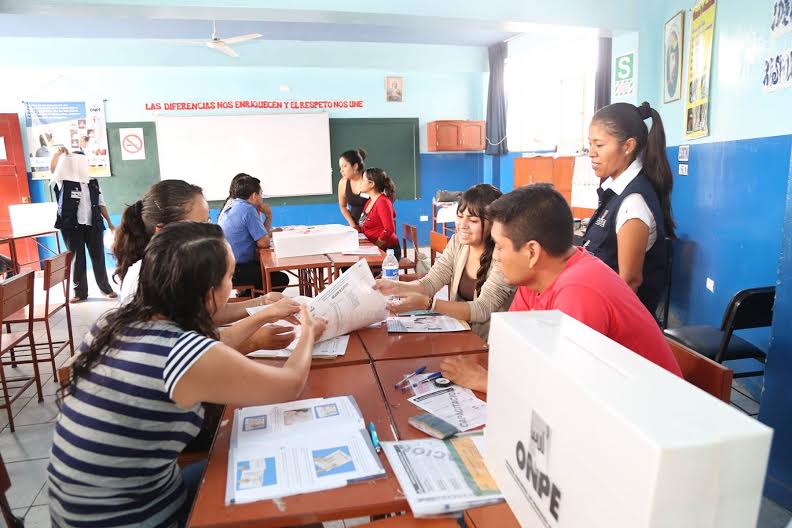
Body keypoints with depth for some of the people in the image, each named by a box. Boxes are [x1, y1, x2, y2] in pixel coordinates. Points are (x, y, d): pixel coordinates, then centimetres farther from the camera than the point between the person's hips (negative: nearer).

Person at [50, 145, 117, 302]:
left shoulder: (93, 182, 11)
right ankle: (80, 292, 11)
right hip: (72, 226, -2)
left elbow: (101, 204, 13)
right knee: (77, 259, 4)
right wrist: (58, 153, -27)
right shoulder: (65, 181, 3)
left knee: (98, 257, 6)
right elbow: (53, 169, -14)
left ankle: (106, 288, 15)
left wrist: (109, 223, 10)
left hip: (93, 226, 2)